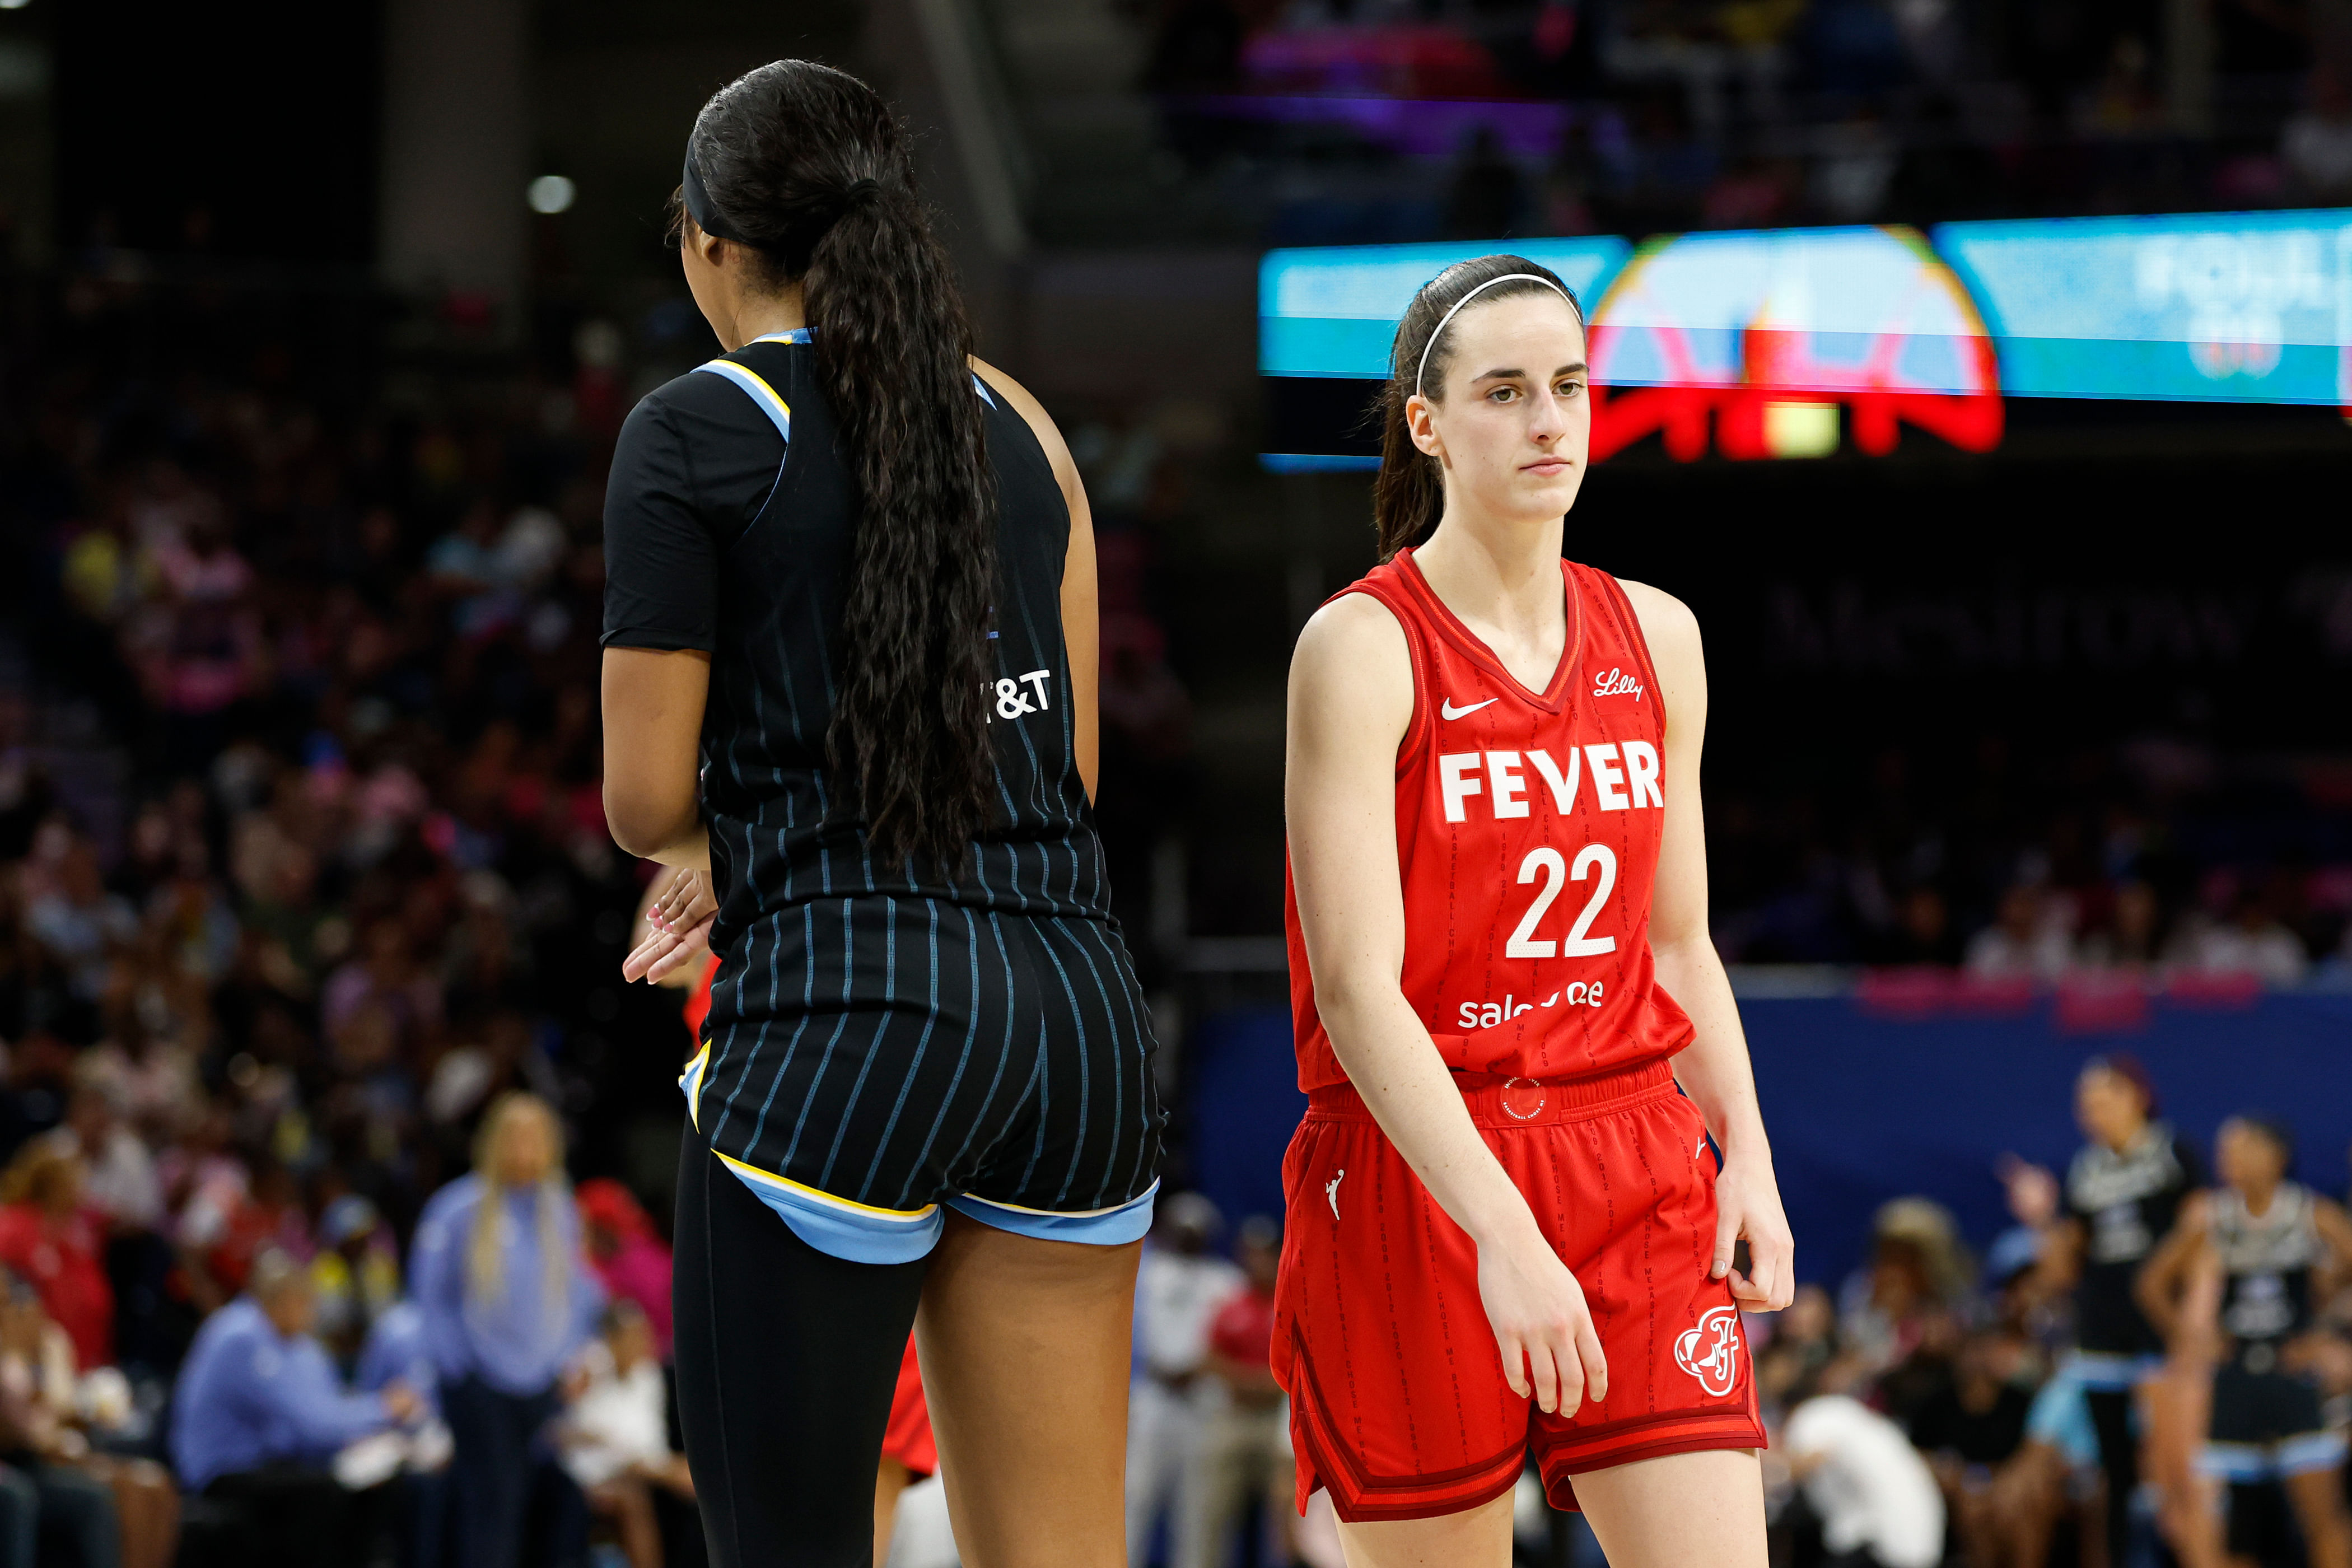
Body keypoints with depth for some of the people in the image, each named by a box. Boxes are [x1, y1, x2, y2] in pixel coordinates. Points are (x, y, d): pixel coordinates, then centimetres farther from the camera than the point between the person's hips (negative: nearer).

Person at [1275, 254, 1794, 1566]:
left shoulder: (1657, 638, 10)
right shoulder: (1364, 648, -8)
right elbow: (1356, 988, -15)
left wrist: (1745, 1154, 4)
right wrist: (1502, 1235, -24)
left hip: (1634, 1166, 4)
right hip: (1414, 1173, -4)